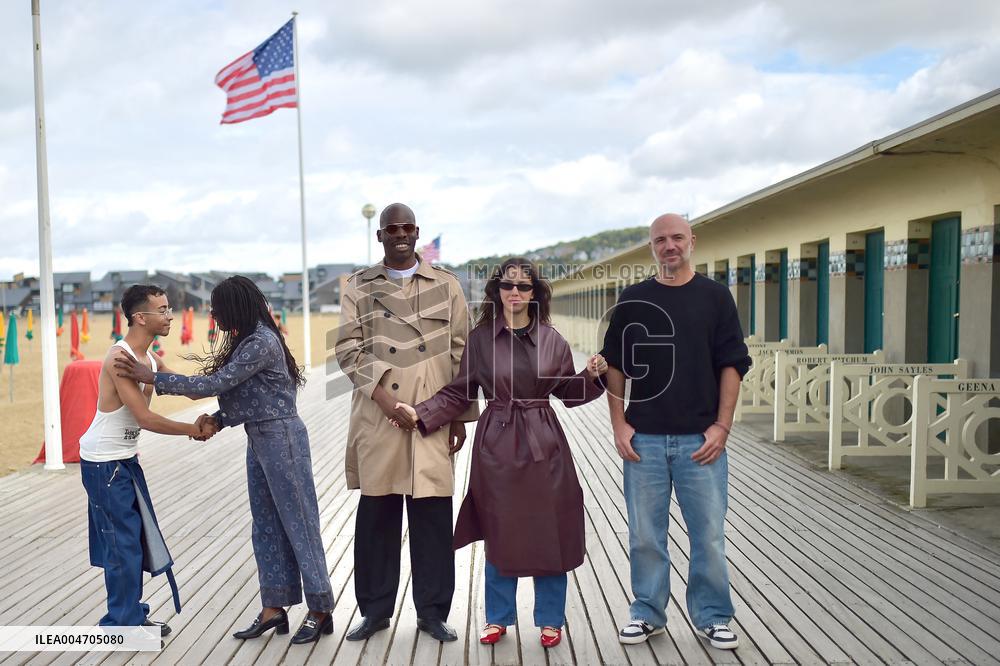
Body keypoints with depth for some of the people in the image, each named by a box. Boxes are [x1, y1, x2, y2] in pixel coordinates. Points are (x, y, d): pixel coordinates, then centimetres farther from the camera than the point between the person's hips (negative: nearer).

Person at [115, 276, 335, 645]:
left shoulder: (262, 342, -19)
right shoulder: (246, 340, 11)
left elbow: (216, 384, -21)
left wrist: (153, 378, -19)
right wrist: (217, 420, -3)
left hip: (281, 438, -10)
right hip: (259, 439, 10)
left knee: (297, 521, -1)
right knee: (267, 525, 12)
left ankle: (320, 610, 11)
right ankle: (273, 608, 21)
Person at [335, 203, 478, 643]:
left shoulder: (446, 285, 9)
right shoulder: (359, 287, 10)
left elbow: (461, 351, 8)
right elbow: (348, 347, 3)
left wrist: (460, 413, 4)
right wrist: (382, 395, -11)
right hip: (378, 416, 1)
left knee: (433, 513, 2)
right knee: (376, 512, 6)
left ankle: (432, 611, 18)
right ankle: (375, 609, 22)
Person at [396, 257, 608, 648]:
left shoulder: (552, 340, 2)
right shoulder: (480, 338, -1)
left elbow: (569, 393, 10)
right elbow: (459, 393, 2)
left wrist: (592, 376, -8)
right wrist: (422, 414, -10)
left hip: (544, 445, 1)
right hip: (497, 444, 0)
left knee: (549, 535, 7)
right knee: (499, 534, 10)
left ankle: (550, 620, 26)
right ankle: (498, 618, 29)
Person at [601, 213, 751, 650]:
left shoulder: (715, 297, 4)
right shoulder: (633, 300, 7)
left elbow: (732, 365, 3)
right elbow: (615, 367, 9)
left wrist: (722, 426, -5)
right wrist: (619, 425, 0)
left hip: (700, 438, -1)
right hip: (643, 438, 1)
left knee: (709, 533, 5)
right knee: (645, 534, 8)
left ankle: (712, 616, 22)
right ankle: (648, 613, 24)